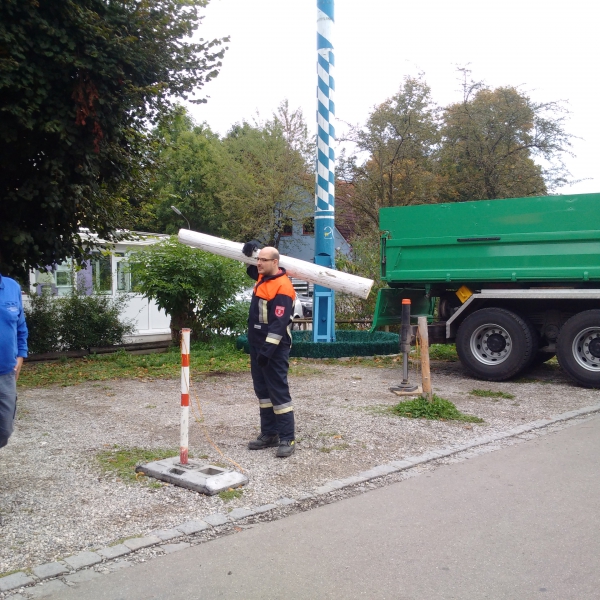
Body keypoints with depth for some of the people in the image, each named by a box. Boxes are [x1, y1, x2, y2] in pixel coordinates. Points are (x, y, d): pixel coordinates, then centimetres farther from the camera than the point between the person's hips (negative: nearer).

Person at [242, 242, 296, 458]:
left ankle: (287, 439, -3)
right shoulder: (262, 277, 10)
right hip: (257, 345, 10)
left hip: (275, 349, -10)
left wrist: (268, 349, -28)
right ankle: (269, 434, 21)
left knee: (279, 392, -8)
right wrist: (249, 254, 15)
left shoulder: (283, 287, -18)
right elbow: (251, 268, 36)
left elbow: (279, 323, -24)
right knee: (262, 391, 13)